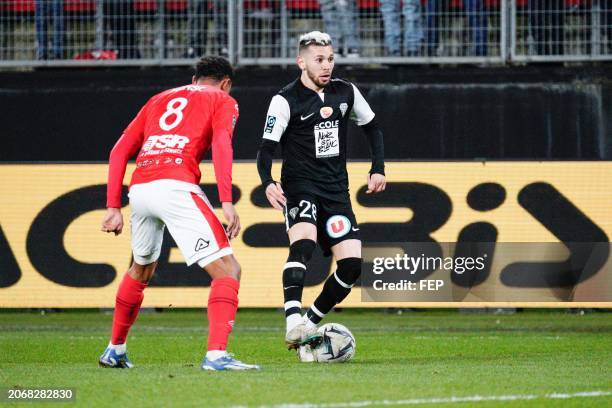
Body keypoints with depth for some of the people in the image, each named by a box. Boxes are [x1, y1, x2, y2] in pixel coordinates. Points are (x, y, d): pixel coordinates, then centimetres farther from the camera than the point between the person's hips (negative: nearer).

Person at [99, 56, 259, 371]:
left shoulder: (160, 99, 31)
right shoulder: (222, 101, 16)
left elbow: (120, 151, 23)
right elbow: (221, 144, -5)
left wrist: (113, 208, 23)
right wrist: (226, 203, -13)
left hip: (139, 190, 6)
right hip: (175, 188, -6)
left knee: (142, 269, 31)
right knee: (227, 269, -4)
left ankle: (115, 350, 41)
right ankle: (216, 354, -21)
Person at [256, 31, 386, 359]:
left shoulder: (345, 92, 8)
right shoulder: (286, 100, -7)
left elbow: (372, 127, 23)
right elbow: (266, 148, -10)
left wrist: (378, 169, 11)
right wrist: (268, 183, -28)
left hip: (336, 191, 5)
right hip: (300, 187, -5)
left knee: (352, 262, -7)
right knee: (303, 242, -32)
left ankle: (311, 323, 9)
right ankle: (293, 321, -42)